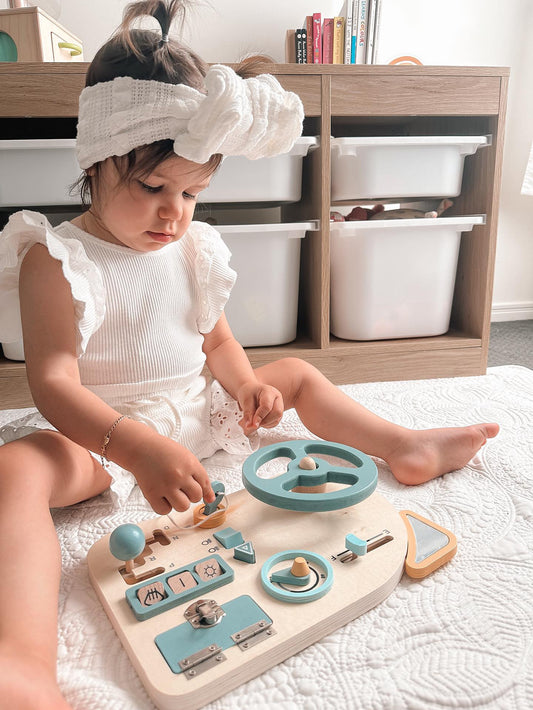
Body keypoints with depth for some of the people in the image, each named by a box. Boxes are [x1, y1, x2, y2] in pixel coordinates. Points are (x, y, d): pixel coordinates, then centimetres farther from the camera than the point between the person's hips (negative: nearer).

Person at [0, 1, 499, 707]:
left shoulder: (194, 248, 5)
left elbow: (217, 340, 13)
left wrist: (246, 385, -9)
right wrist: (140, 450, -38)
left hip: (195, 411, 6)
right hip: (100, 435, -5)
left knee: (294, 373, 5)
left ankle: (406, 447, 8)